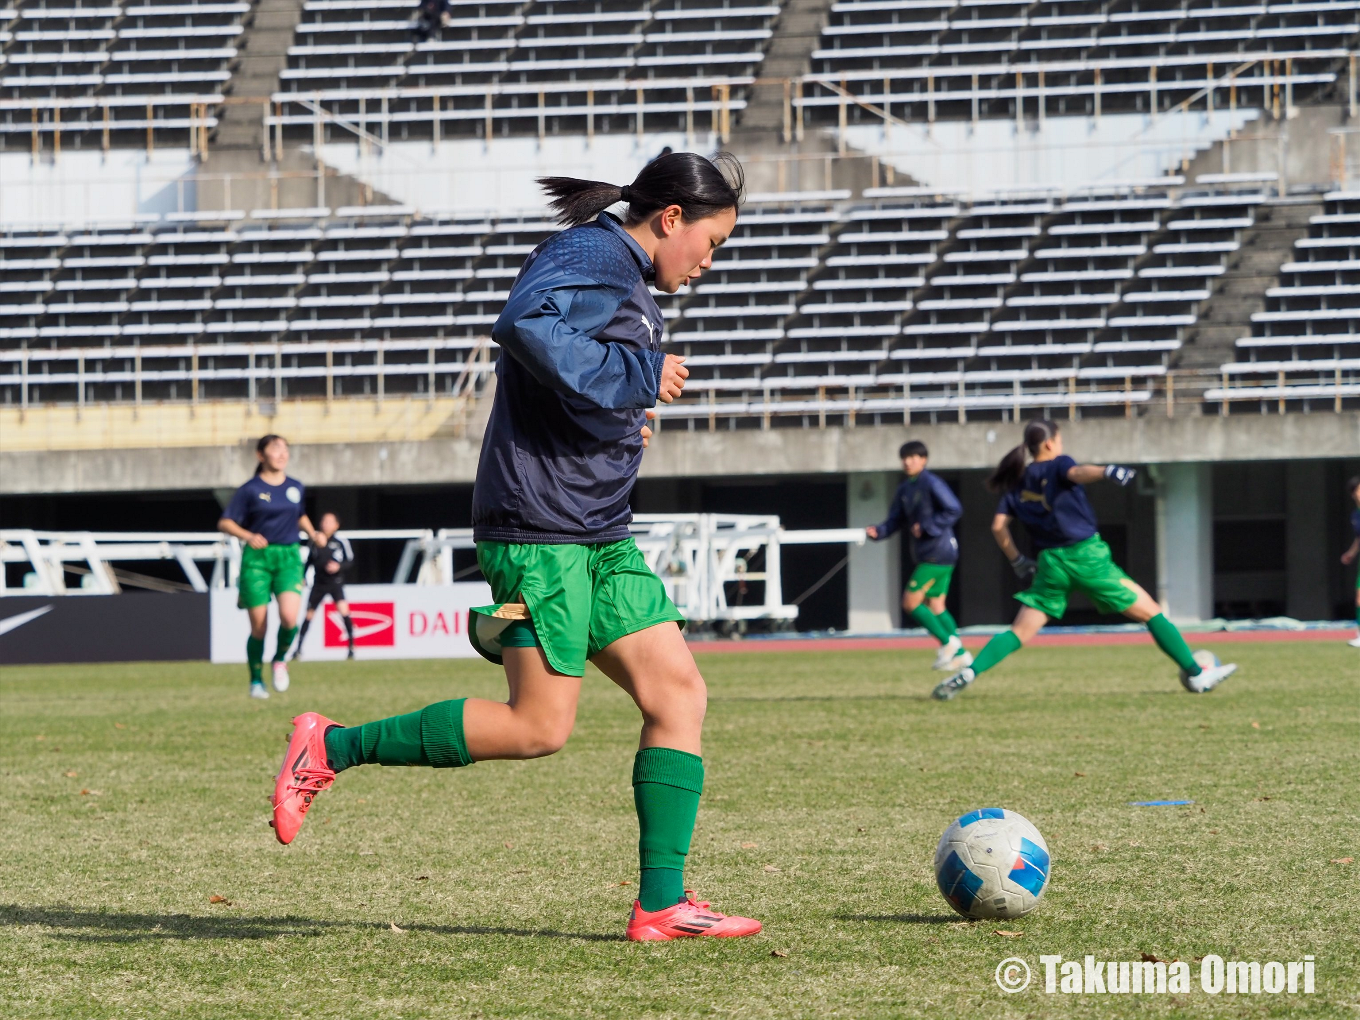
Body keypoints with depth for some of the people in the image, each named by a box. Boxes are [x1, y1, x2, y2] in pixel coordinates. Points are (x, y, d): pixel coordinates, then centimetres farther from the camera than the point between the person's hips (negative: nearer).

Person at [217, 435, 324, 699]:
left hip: (289, 558, 2)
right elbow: (225, 523, -3)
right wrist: (248, 536, -19)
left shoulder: (297, 488, 10)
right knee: (259, 626, -3)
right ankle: (256, 681, 16)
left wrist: (312, 533, 11)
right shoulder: (250, 490, -3)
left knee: (289, 616, -21)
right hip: (257, 558, -2)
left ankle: (281, 659, 9)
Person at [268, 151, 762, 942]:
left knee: (680, 692, 1)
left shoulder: (628, 280, 20)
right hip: (540, 528, -10)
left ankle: (662, 904, 2)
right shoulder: (589, 256, -11)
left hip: (600, 536, 10)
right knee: (540, 727, -9)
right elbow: (526, 327, -31)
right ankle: (334, 748, 2)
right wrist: (637, 375, -24)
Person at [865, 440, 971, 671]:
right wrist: (878, 531, -6)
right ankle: (959, 654, 16)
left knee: (910, 601, -9)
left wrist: (927, 527, -19)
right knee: (935, 605, 11)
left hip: (938, 554, -9)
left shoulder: (932, 483, -12)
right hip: (926, 554, 9)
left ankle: (948, 641, -1)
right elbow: (895, 521, 13)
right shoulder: (904, 490, 13)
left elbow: (954, 510, -18)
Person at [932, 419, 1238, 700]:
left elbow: (999, 526, 7)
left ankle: (967, 673, -16)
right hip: (1086, 555, -5)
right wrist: (1107, 471, -45)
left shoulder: (1018, 483, 12)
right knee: (1150, 612, 5)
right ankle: (1196, 675, 5)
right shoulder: (1058, 465, -2)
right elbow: (1077, 473, -26)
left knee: (1019, 632, 6)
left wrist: (1016, 560, 18)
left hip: (1050, 562, 5)